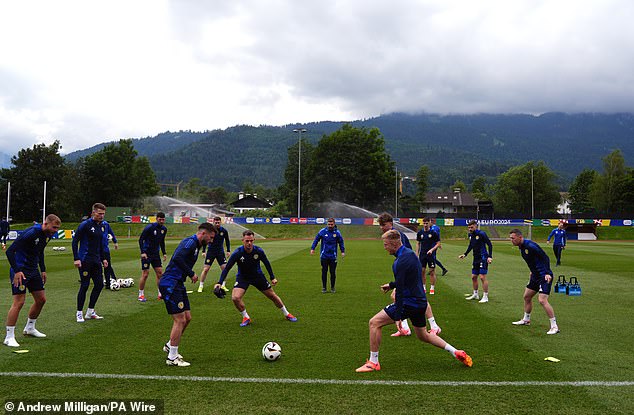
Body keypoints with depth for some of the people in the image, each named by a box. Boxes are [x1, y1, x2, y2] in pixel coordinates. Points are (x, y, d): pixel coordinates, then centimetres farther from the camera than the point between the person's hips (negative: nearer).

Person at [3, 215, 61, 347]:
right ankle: (9, 337, -2)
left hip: (33, 271, 9)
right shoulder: (30, 233, -23)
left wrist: (43, 270, 18)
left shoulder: (47, 235, 4)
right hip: (20, 271, -9)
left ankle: (29, 328, 29)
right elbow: (10, 251, -23)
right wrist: (17, 271, -27)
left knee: (41, 299, 11)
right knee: (19, 302, -11)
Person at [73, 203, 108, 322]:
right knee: (84, 286, -3)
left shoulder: (102, 226, 11)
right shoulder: (85, 225, -11)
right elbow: (75, 241, -11)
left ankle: (90, 312, 18)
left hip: (96, 260, 7)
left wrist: (103, 258, 18)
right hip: (85, 260, -7)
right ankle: (79, 313, 10)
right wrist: (76, 259, -16)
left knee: (99, 284, 6)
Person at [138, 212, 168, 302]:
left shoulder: (164, 229, 5)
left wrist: (164, 253, 13)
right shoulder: (150, 227, -15)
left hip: (156, 254, 6)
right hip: (146, 254, -6)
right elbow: (141, 239, -13)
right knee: (145, 274, -6)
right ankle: (141, 295, 7)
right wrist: (142, 252, -22)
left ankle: (160, 294, 12)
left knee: (160, 273, 3)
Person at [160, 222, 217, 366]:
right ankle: (172, 358, 5)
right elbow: (177, 258, -28)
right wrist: (191, 274, -18)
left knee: (187, 317, 14)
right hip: (170, 284, -10)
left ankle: (169, 346, 31)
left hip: (177, 284, 10)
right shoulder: (190, 242, -14)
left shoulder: (195, 245, 18)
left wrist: (191, 275, 3)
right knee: (180, 320, -6)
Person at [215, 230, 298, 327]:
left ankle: (287, 314, 31)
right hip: (242, 277, -1)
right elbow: (227, 268, -19)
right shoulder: (237, 253, -26)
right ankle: (246, 318, 0)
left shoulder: (259, 251, -21)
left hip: (257, 276, 1)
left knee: (273, 296, 8)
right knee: (235, 298, -24)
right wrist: (220, 282, -28)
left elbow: (266, 263, -2)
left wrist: (272, 277, 2)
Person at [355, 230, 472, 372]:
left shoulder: (402, 261, -21)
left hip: (409, 303, -10)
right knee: (423, 336, 26)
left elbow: (400, 290, -23)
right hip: (420, 302, 10)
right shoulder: (410, 253, 9)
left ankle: (373, 363, 0)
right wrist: (391, 285, 27)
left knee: (374, 323, -5)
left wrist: (397, 316, -21)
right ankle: (456, 352, 25)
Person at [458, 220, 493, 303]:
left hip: (483, 258, -8)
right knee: (473, 277, 12)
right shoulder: (470, 235, 8)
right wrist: (465, 254, 15)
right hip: (476, 259, 8)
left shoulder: (481, 234, -14)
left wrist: (490, 257, -21)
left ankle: (485, 297, -2)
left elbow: (489, 244, -14)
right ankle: (475, 294, 27)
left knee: (482, 277, -10)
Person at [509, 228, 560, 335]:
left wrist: (547, 273, -28)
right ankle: (526, 320, 34)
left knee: (542, 300, -18)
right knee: (527, 296, 17)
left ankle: (554, 326, -9)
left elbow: (545, 257, -21)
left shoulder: (530, 245, -21)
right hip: (535, 275, 10)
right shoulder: (521, 247, 8)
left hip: (544, 276, -10)